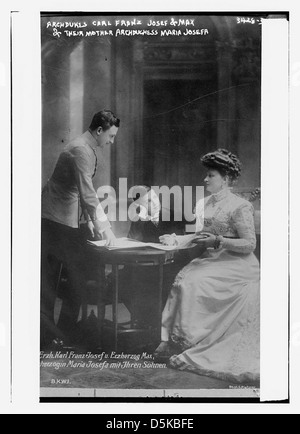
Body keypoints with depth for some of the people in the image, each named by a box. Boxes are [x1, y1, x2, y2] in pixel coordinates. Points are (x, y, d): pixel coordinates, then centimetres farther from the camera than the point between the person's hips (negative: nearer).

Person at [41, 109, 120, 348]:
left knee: (48, 281, 11)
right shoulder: (81, 150, -15)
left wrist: (92, 221, 18)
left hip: (49, 221, 10)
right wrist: (103, 226, -21)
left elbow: (84, 191, 23)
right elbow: (87, 193, -22)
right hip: (60, 221, -10)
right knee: (79, 279, -2)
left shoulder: (87, 149, 18)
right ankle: (62, 336, 5)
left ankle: (46, 336, 17)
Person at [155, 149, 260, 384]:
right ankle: (171, 339, -20)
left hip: (235, 266, -7)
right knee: (182, 280, -20)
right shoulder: (206, 203, 14)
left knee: (192, 283, -26)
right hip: (211, 260, 7)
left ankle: (186, 343, -17)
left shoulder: (240, 207, -9)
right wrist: (176, 239, 3)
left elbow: (250, 244, -13)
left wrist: (218, 241, -21)